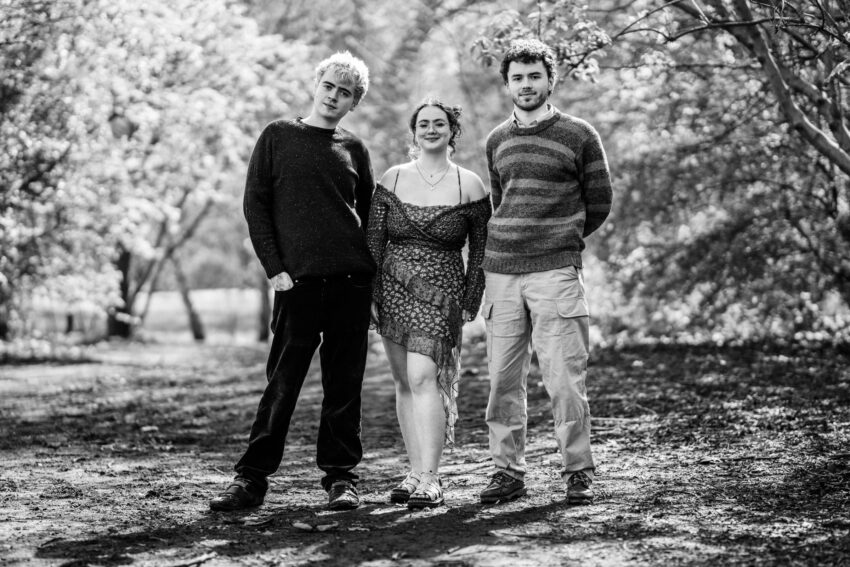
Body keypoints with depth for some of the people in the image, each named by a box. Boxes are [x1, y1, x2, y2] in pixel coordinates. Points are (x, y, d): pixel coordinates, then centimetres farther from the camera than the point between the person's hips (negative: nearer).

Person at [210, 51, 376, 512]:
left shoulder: (354, 149, 13)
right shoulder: (278, 137, 7)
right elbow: (255, 204, 3)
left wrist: (370, 268, 5)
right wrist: (274, 268, -5)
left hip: (352, 280, 2)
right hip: (297, 281, -2)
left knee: (345, 385, 4)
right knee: (282, 383, -3)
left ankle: (341, 476, 11)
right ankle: (252, 478, 4)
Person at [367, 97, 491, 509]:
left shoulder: (469, 186, 1)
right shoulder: (392, 179, 6)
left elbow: (480, 248, 5)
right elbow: (373, 241, 7)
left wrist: (470, 302, -1)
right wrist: (370, 296, 1)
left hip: (441, 294, -3)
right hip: (393, 291, 4)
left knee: (423, 378, -16)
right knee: (403, 382, 6)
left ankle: (430, 479, -14)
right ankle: (416, 472, 14)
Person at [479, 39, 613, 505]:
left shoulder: (578, 136, 2)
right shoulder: (496, 141, 14)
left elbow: (599, 202, 9)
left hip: (556, 273, -4)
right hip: (500, 273, 4)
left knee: (564, 378, -5)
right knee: (503, 379, 4)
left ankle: (578, 472, 5)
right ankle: (508, 471, 13)